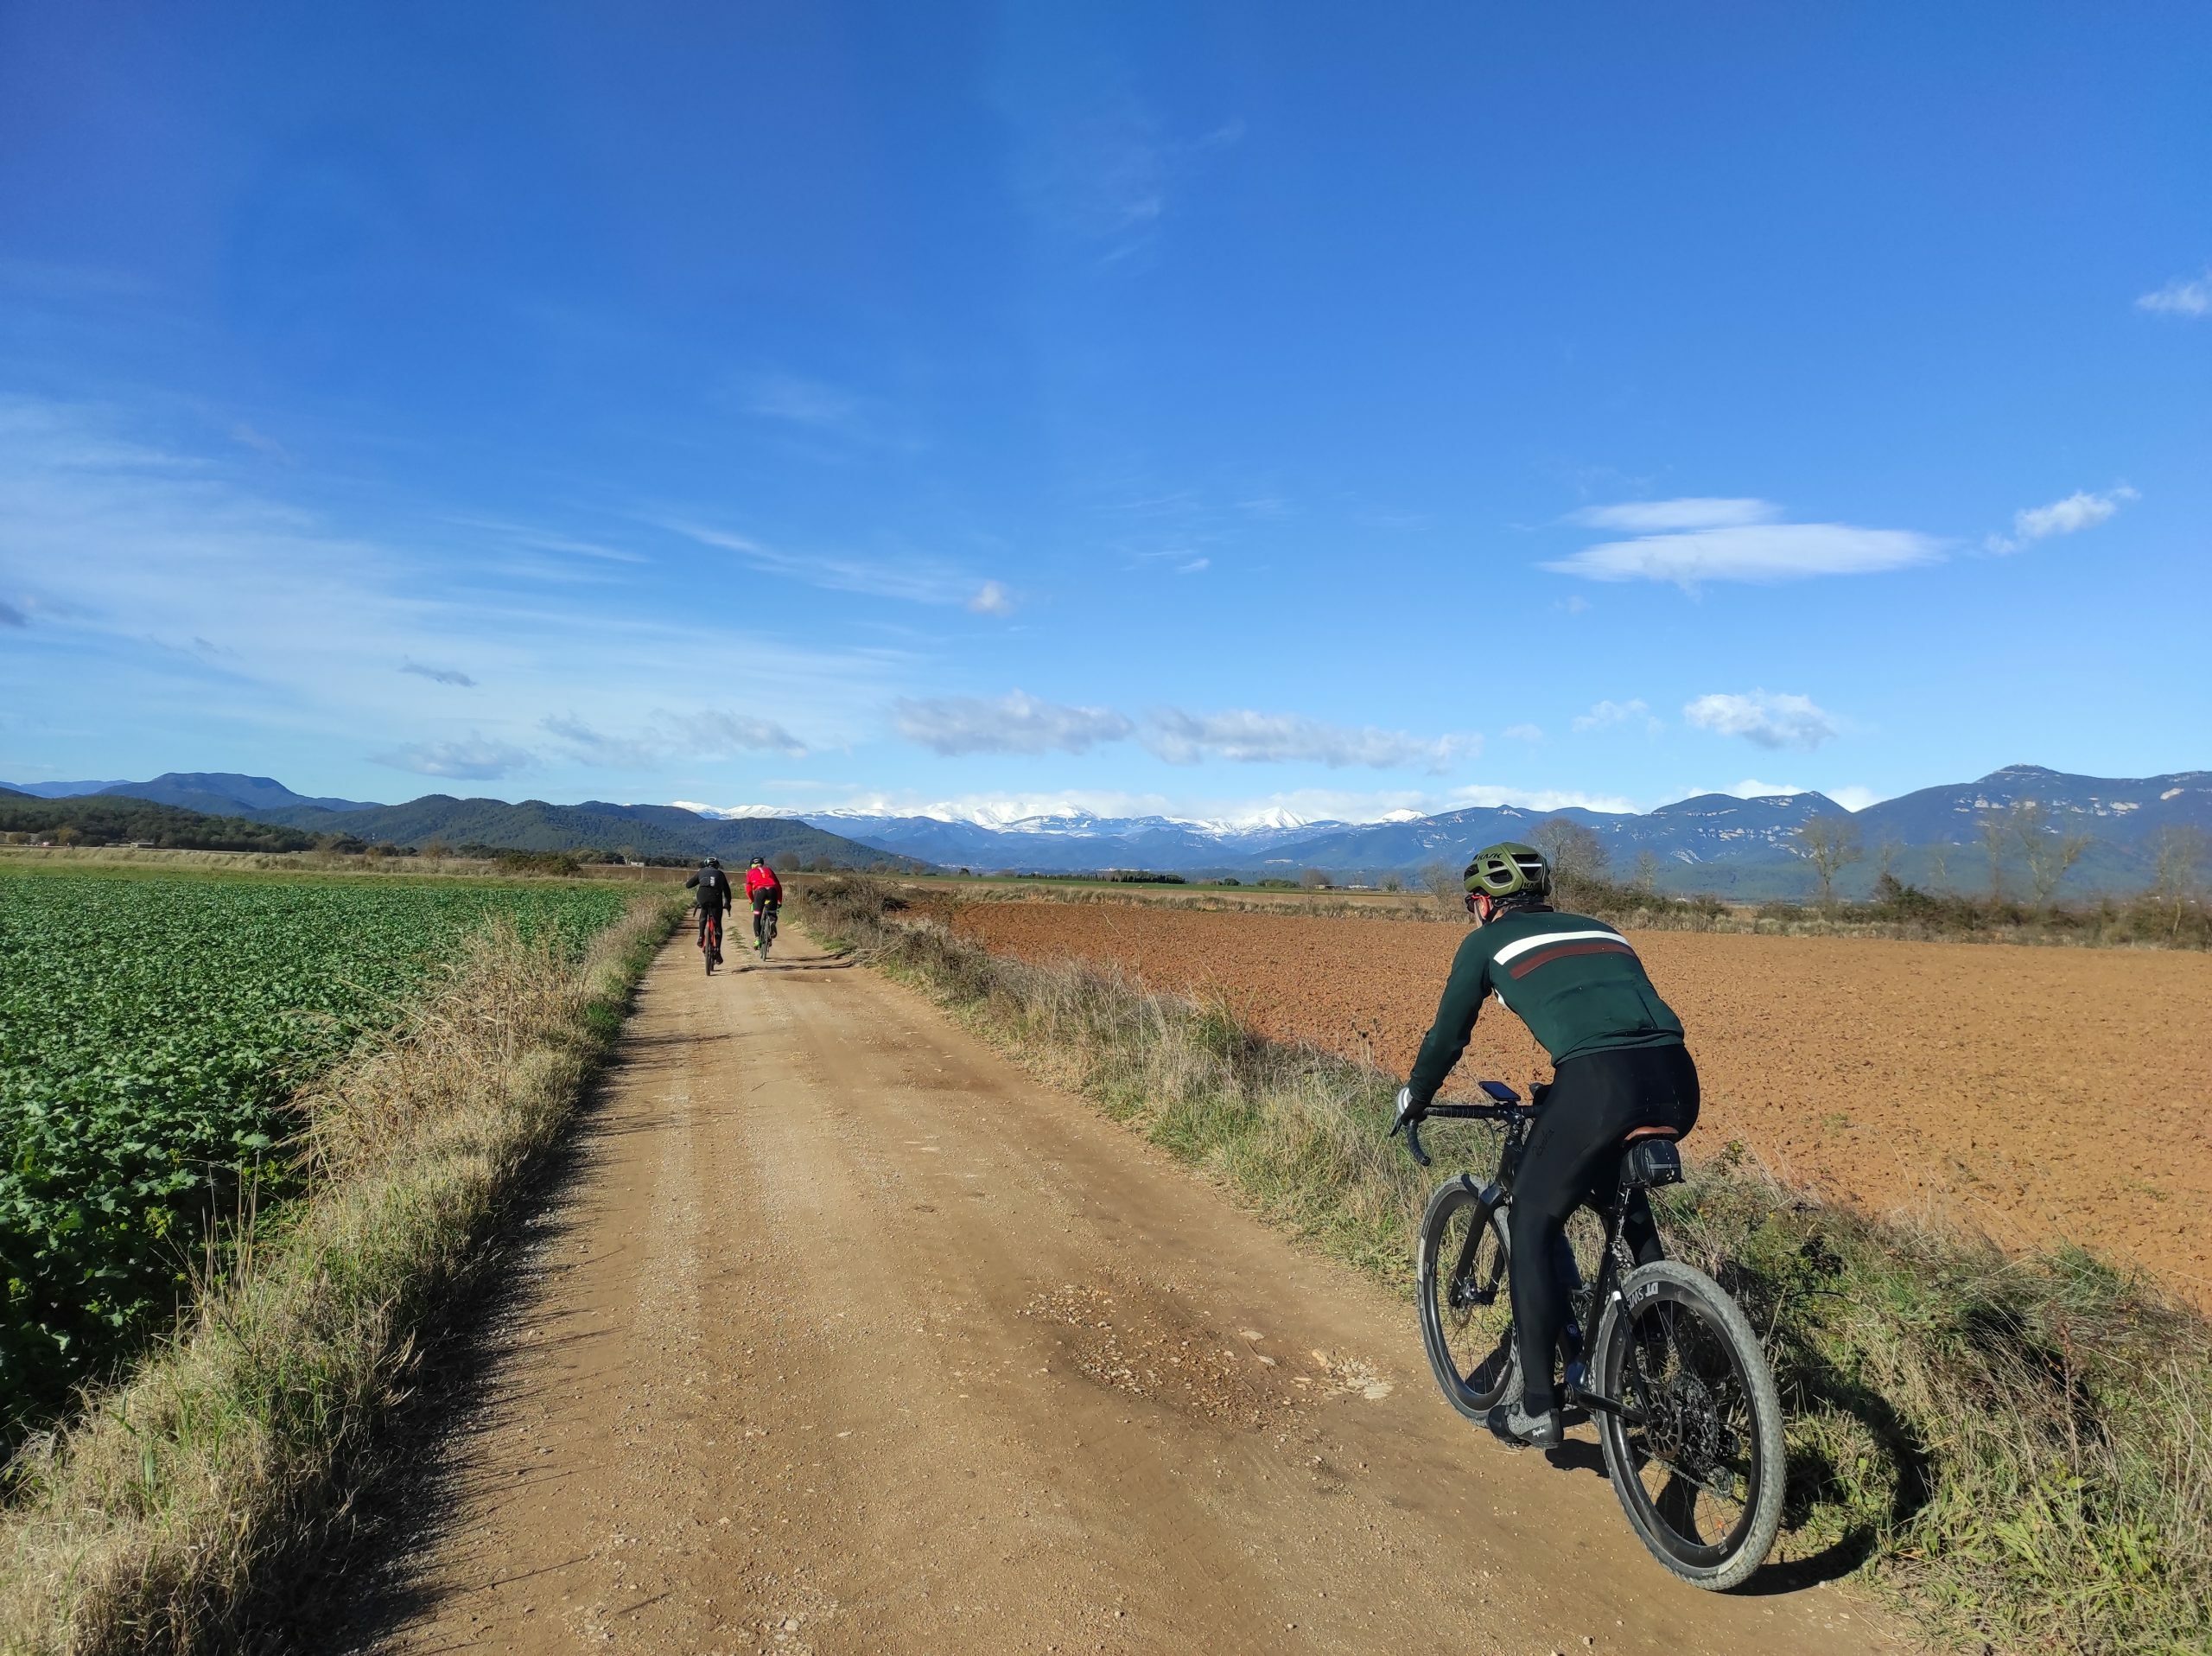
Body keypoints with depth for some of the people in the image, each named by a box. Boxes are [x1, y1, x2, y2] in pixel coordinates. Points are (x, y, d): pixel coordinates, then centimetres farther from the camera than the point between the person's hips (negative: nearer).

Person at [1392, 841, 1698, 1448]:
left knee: (1533, 1223, 14)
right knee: (1622, 1194, 34)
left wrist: (1414, 1097, 42)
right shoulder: (1597, 928, 33)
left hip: (1600, 1082, -6)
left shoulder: (1488, 942, 18)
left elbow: (1448, 1034, 23)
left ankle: (1536, 1408, 14)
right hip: (1677, 1079, 6)